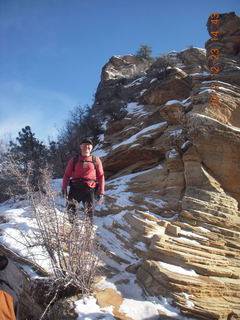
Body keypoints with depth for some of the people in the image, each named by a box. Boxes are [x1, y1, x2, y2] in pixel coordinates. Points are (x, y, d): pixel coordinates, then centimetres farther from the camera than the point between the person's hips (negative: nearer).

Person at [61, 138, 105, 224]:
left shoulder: (96, 160, 11)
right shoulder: (74, 160, 13)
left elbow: (101, 176, 10)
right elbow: (67, 175, 12)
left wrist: (101, 193, 3)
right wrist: (64, 188, 0)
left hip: (89, 189, 0)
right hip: (75, 188, 1)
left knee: (89, 214, 1)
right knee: (70, 211, -9)